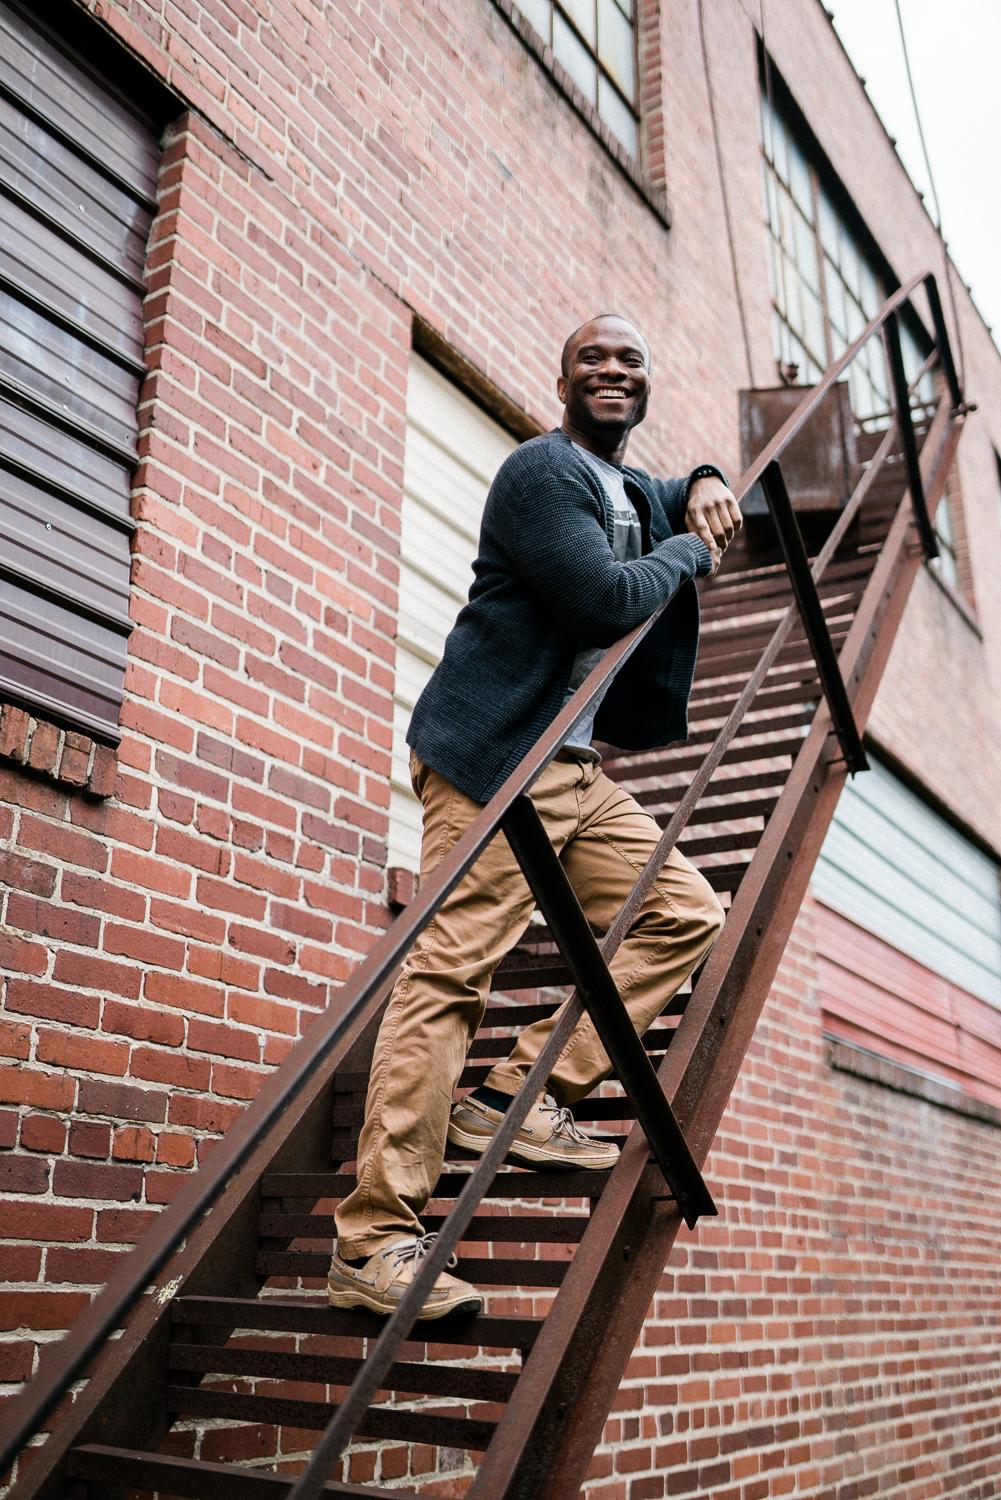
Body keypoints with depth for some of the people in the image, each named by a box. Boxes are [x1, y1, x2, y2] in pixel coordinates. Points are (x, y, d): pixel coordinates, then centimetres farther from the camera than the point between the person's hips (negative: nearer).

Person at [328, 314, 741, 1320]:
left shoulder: (634, 491, 22)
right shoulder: (543, 469, -6)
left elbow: (694, 509, 43)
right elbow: (603, 599, -19)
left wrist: (705, 489, 18)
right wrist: (689, 554, 0)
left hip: (577, 765, 9)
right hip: (496, 753, -9)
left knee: (687, 915, 6)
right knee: (452, 970, -14)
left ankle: (521, 1097, 6)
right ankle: (373, 1241, -11)